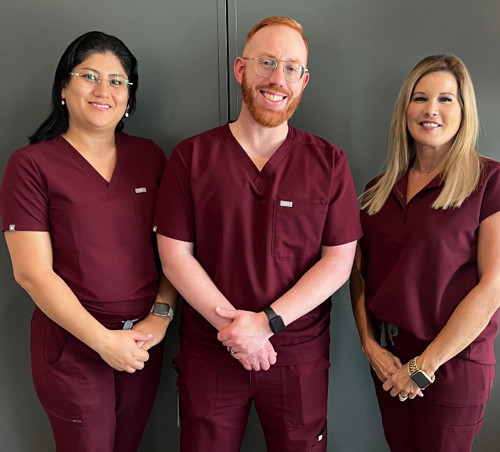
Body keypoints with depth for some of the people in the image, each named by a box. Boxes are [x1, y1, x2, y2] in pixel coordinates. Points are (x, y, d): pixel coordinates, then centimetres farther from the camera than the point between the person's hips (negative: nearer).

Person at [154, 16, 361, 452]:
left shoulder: (329, 162, -1)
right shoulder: (191, 157, -2)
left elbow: (338, 261, -5)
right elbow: (175, 255, -4)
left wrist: (267, 321, -15)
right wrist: (231, 326, -13)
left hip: (299, 356, 1)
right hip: (209, 353, 0)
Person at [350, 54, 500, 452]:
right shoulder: (381, 189, 5)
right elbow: (360, 273, 6)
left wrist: (426, 365, -14)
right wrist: (370, 344, -6)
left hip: (453, 365, -4)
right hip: (388, 361, 5)